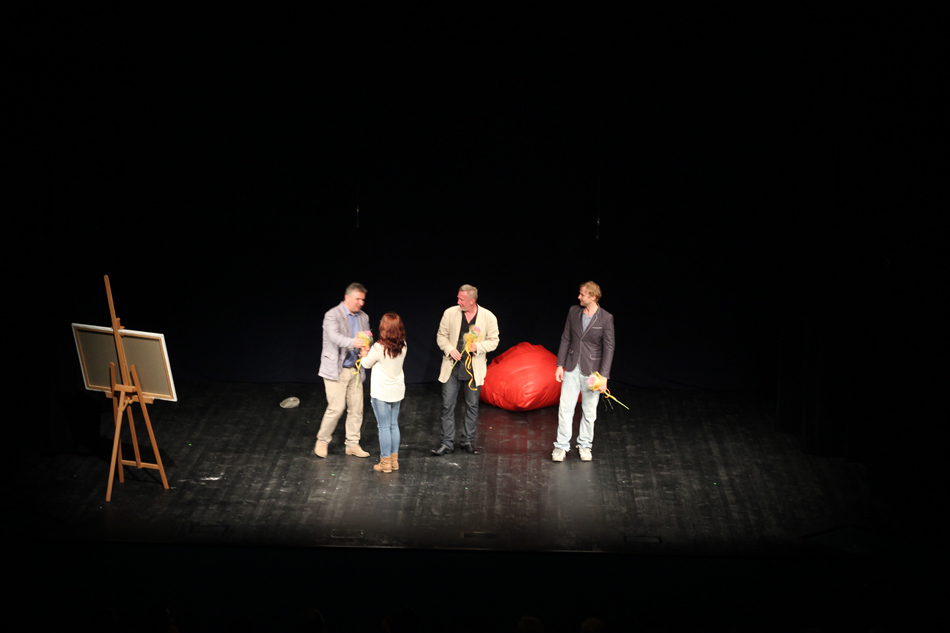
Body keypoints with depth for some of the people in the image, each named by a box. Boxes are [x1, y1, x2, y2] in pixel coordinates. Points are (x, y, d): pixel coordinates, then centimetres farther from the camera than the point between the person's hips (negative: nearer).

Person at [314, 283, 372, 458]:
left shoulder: (363, 317, 9)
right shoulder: (332, 315, -12)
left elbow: (366, 342, 10)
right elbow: (335, 336, -29)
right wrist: (352, 342, -47)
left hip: (355, 370, 6)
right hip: (336, 370, -6)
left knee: (356, 409, 5)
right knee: (336, 408, -10)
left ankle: (352, 444, 16)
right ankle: (322, 441, 9)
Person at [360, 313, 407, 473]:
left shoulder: (379, 348, -21)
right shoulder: (402, 346, -3)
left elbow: (367, 364, -3)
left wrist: (364, 355, 17)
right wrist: (370, 354, 15)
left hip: (381, 392, -6)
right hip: (397, 391, 6)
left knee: (384, 426, 1)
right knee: (394, 425, 15)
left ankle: (385, 462, 6)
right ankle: (394, 460, 21)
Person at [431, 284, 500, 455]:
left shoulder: (488, 317, -5)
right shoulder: (450, 313, -2)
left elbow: (493, 341, 1)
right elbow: (441, 336, 5)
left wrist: (478, 346, -17)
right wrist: (450, 349, -13)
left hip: (474, 369, 0)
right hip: (452, 367, 1)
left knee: (472, 406, 8)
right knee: (448, 405, 0)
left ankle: (468, 441, 21)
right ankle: (447, 443, 7)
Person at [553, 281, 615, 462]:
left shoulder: (606, 318, -9)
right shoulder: (574, 312, 2)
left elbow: (608, 348, -9)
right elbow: (566, 339, 9)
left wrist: (604, 376, -13)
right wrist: (560, 365, 5)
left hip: (591, 371, -3)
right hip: (572, 369, 3)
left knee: (589, 412, 7)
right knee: (565, 408, 0)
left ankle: (584, 445, 22)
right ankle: (561, 446, 7)